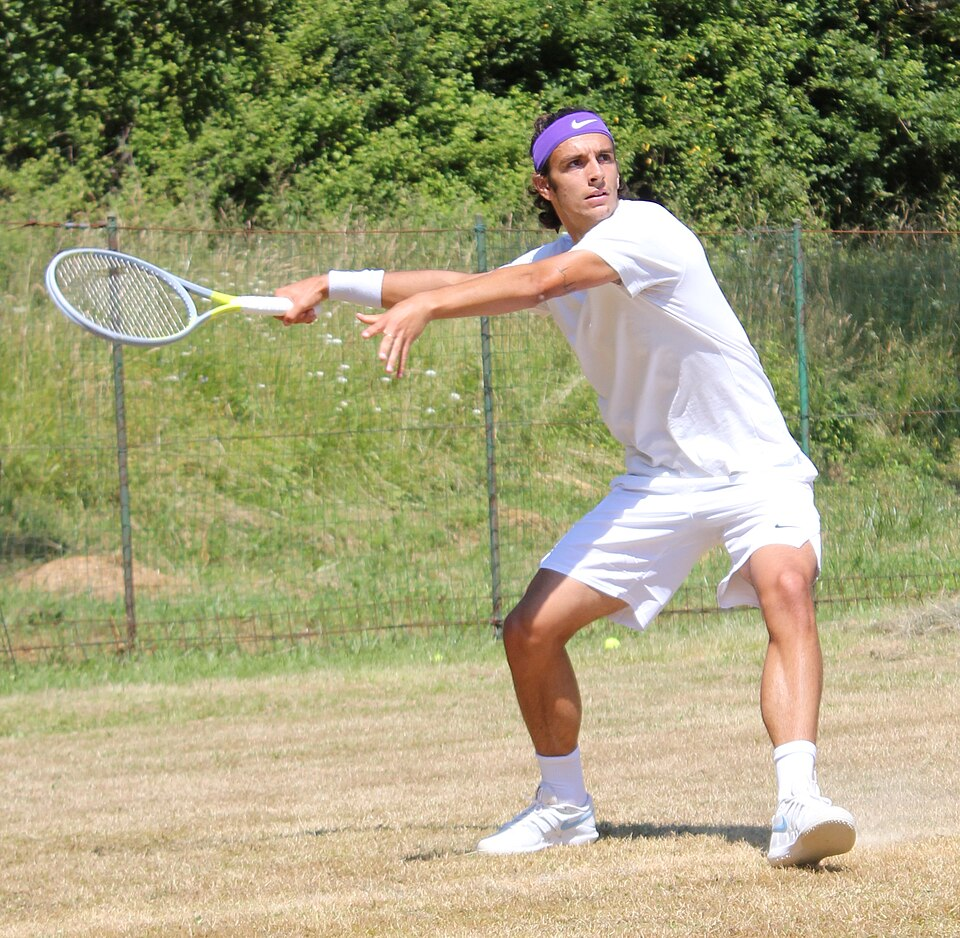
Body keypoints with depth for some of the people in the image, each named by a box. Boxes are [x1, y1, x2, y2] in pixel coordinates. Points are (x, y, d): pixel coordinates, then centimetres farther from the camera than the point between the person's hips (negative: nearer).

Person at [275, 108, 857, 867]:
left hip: (754, 469, -7)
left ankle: (798, 803, -46)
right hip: (658, 482, 7)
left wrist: (425, 306, -42)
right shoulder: (559, 257, 8)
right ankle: (564, 806, 23)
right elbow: (468, 286, 21)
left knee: (787, 587, -37)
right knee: (530, 633, 1)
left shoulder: (644, 228, -17)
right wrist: (333, 286, 17)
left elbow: (543, 282, -32)